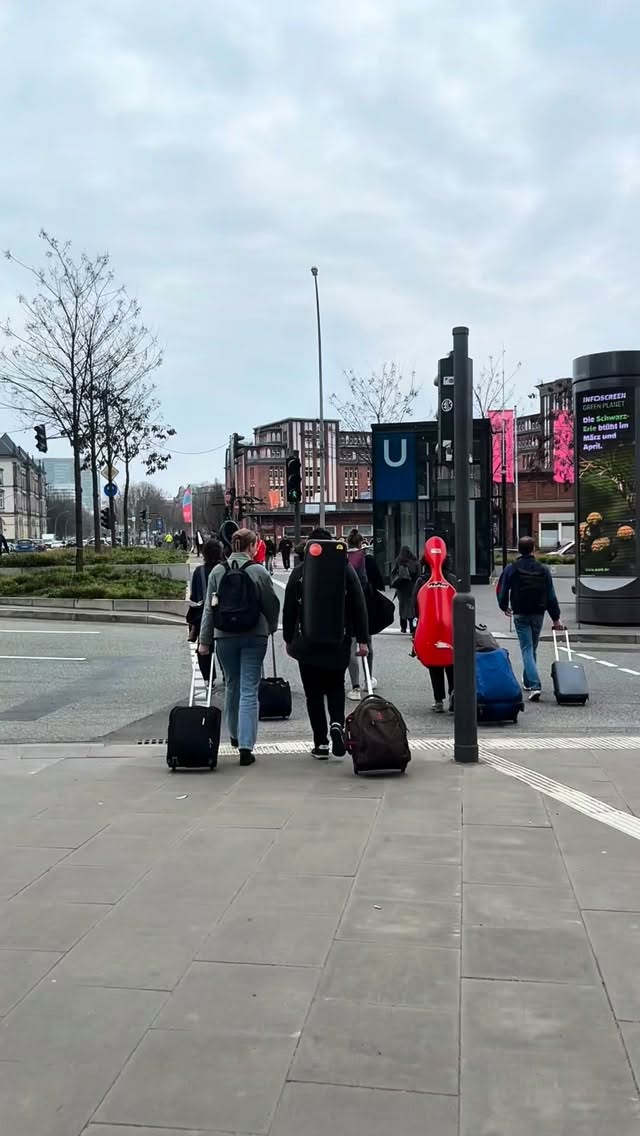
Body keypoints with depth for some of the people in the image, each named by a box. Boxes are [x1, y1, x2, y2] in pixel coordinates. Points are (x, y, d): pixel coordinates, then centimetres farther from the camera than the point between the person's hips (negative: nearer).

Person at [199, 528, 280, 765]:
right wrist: (271, 628, 19)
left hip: (225, 637, 3)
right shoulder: (259, 571, -6)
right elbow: (272, 604, 0)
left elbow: (209, 608, 0)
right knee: (249, 690, -2)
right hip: (254, 637, -3)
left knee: (232, 686, 20)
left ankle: (235, 734, 37)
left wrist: (205, 640, 5)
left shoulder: (217, 571, 0)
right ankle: (245, 745, -7)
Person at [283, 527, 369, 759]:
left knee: (314, 692, 7)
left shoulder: (299, 572, -3)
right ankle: (337, 724, -7)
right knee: (336, 687, 19)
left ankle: (321, 743, 7)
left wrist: (289, 639, 11)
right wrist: (362, 640, 2)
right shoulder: (345, 570, -1)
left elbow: (289, 609, 1)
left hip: (307, 642, -1)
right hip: (339, 643, 1)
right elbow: (359, 607, -2)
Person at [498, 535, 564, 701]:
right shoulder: (543, 569, 0)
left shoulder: (511, 569, -6)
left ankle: (535, 686, -19)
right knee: (533, 648, 19)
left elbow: (503, 591, -1)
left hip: (520, 614, -3)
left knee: (527, 649, -5)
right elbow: (551, 596, 0)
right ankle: (528, 681, 34)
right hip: (538, 613, 3)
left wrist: (504, 607, 20)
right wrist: (555, 618, 6)